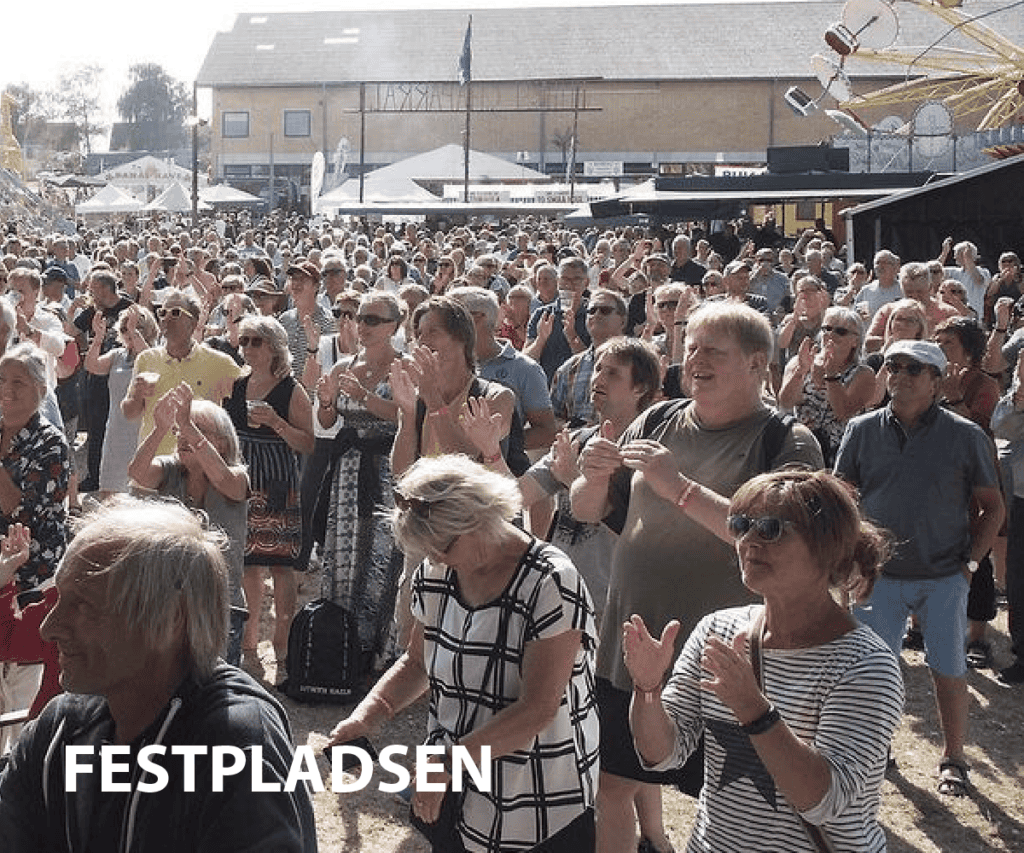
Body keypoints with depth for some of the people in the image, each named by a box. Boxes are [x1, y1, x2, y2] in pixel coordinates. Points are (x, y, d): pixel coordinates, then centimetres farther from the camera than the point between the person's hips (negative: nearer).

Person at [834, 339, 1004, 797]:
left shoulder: (965, 436, -4)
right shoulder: (862, 431, 0)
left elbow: (992, 507, 4)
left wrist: (970, 561, -3)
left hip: (944, 577, -1)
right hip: (880, 574, 1)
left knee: (949, 671, 4)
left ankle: (953, 759, 21)